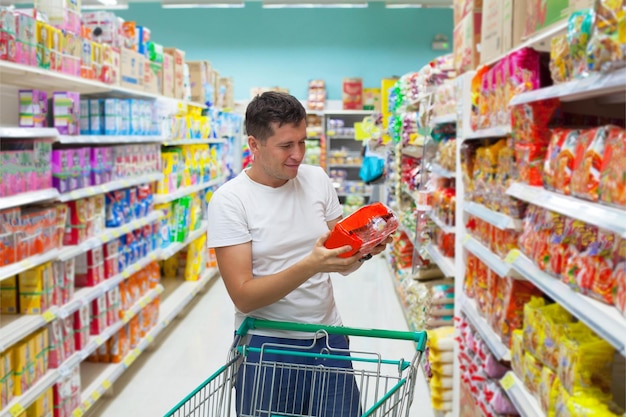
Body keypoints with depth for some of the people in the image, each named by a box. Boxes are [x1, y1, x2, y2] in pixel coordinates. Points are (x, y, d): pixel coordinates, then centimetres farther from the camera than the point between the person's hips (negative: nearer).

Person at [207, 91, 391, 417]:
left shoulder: (317, 179, 1)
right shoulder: (229, 200, -12)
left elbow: (342, 266, 6)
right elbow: (243, 297, -18)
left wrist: (361, 251, -16)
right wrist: (310, 265, -30)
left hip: (329, 339, 4)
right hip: (267, 345, -3)